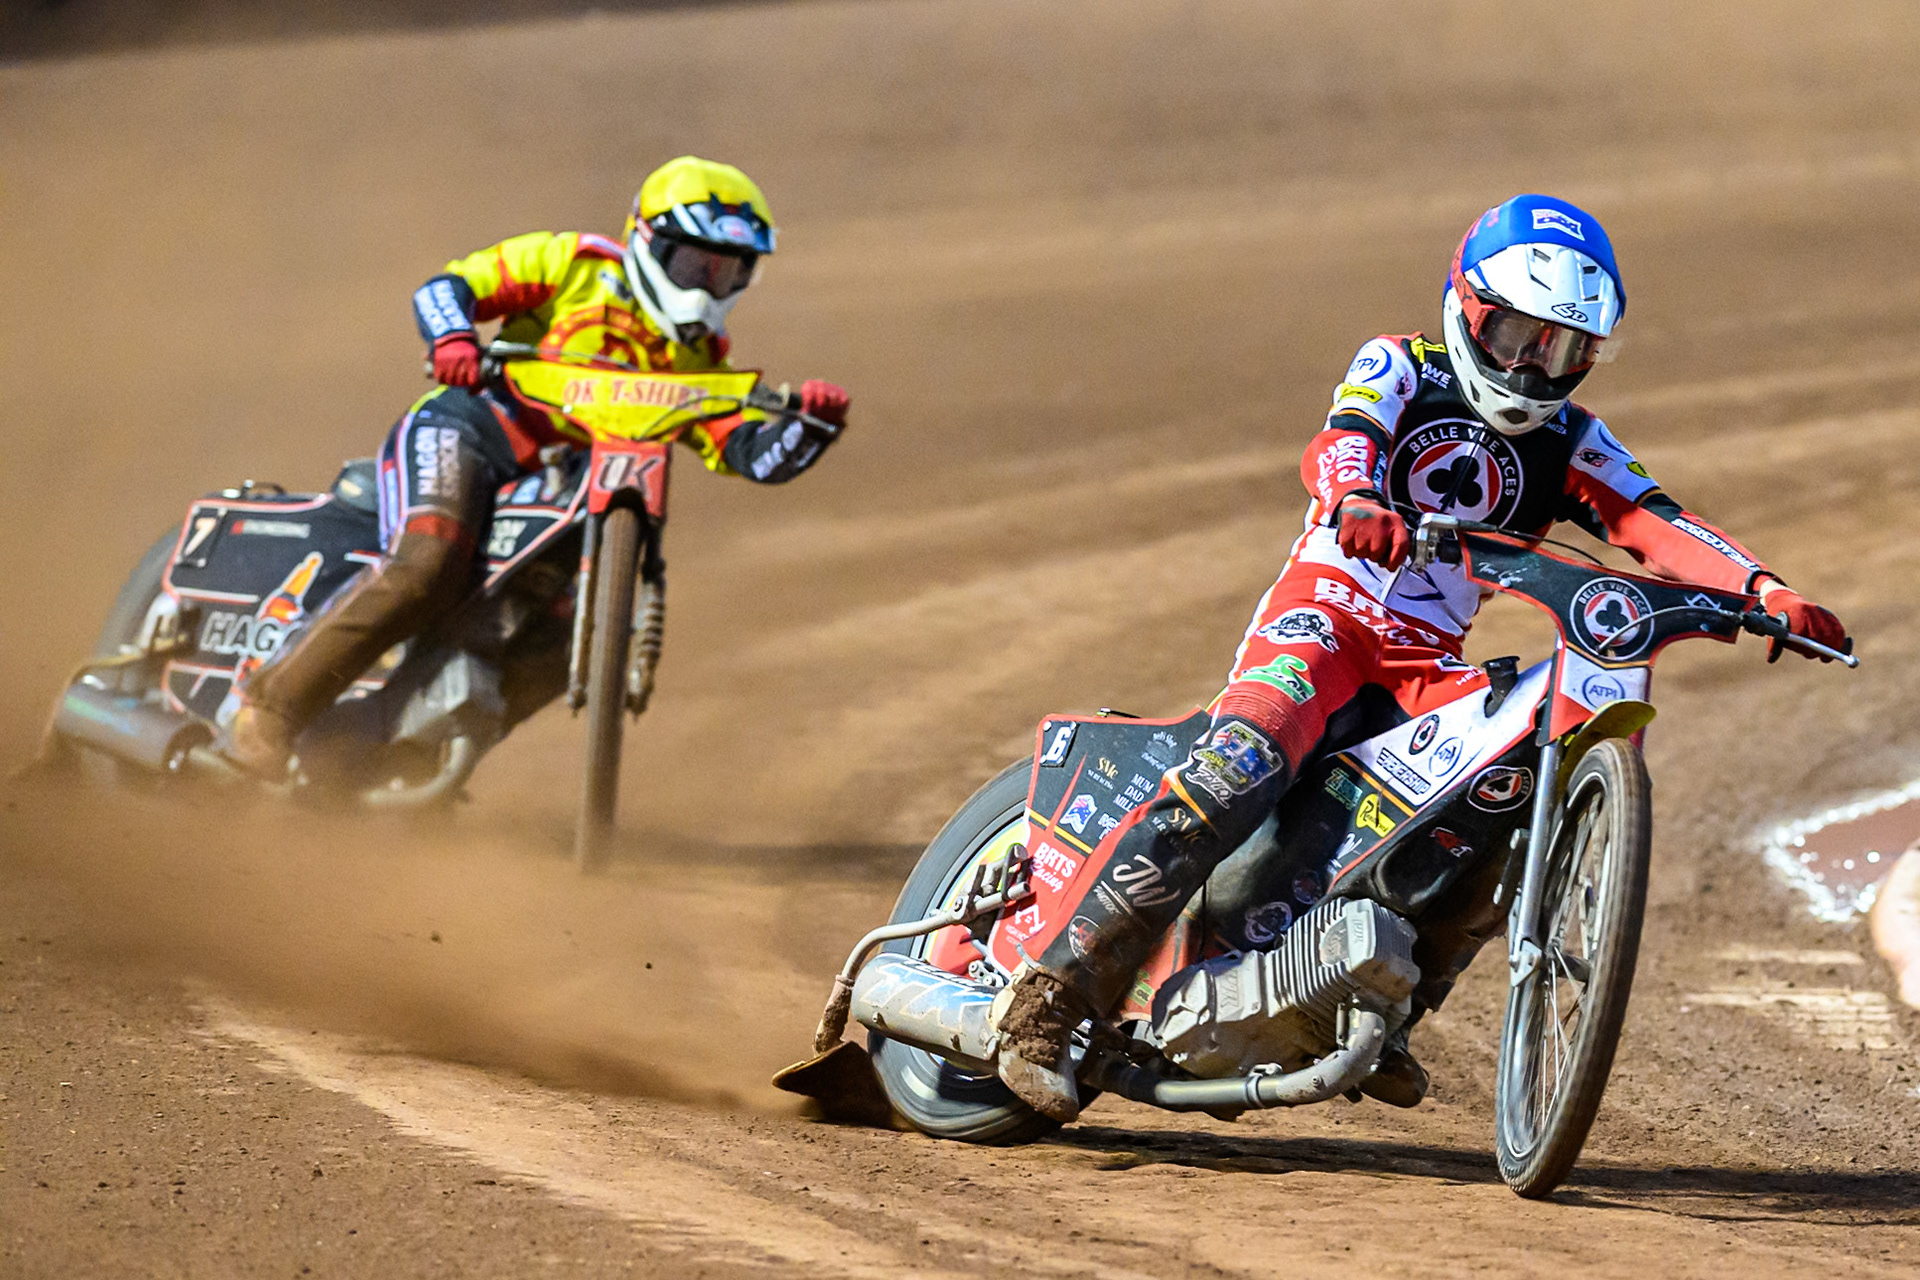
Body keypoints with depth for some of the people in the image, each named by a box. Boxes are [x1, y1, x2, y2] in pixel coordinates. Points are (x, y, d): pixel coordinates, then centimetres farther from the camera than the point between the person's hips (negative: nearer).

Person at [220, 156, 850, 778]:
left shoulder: (701, 364, 17)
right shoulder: (577, 265, 3)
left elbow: (757, 455, 3)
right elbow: (445, 286, -2)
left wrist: (811, 422, -18)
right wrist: (454, 339, -25)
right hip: (469, 429, -7)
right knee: (427, 564, -32)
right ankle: (270, 707, -28)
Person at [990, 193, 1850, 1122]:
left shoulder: (1568, 444, 14)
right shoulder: (1398, 370, 3)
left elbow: (1653, 522, -1)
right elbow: (1337, 446, -18)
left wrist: (1765, 591, -20)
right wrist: (1357, 506, -44)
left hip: (1428, 664, 5)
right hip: (1325, 609, -5)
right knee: (1237, 771, -30)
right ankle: (1049, 992, -32)